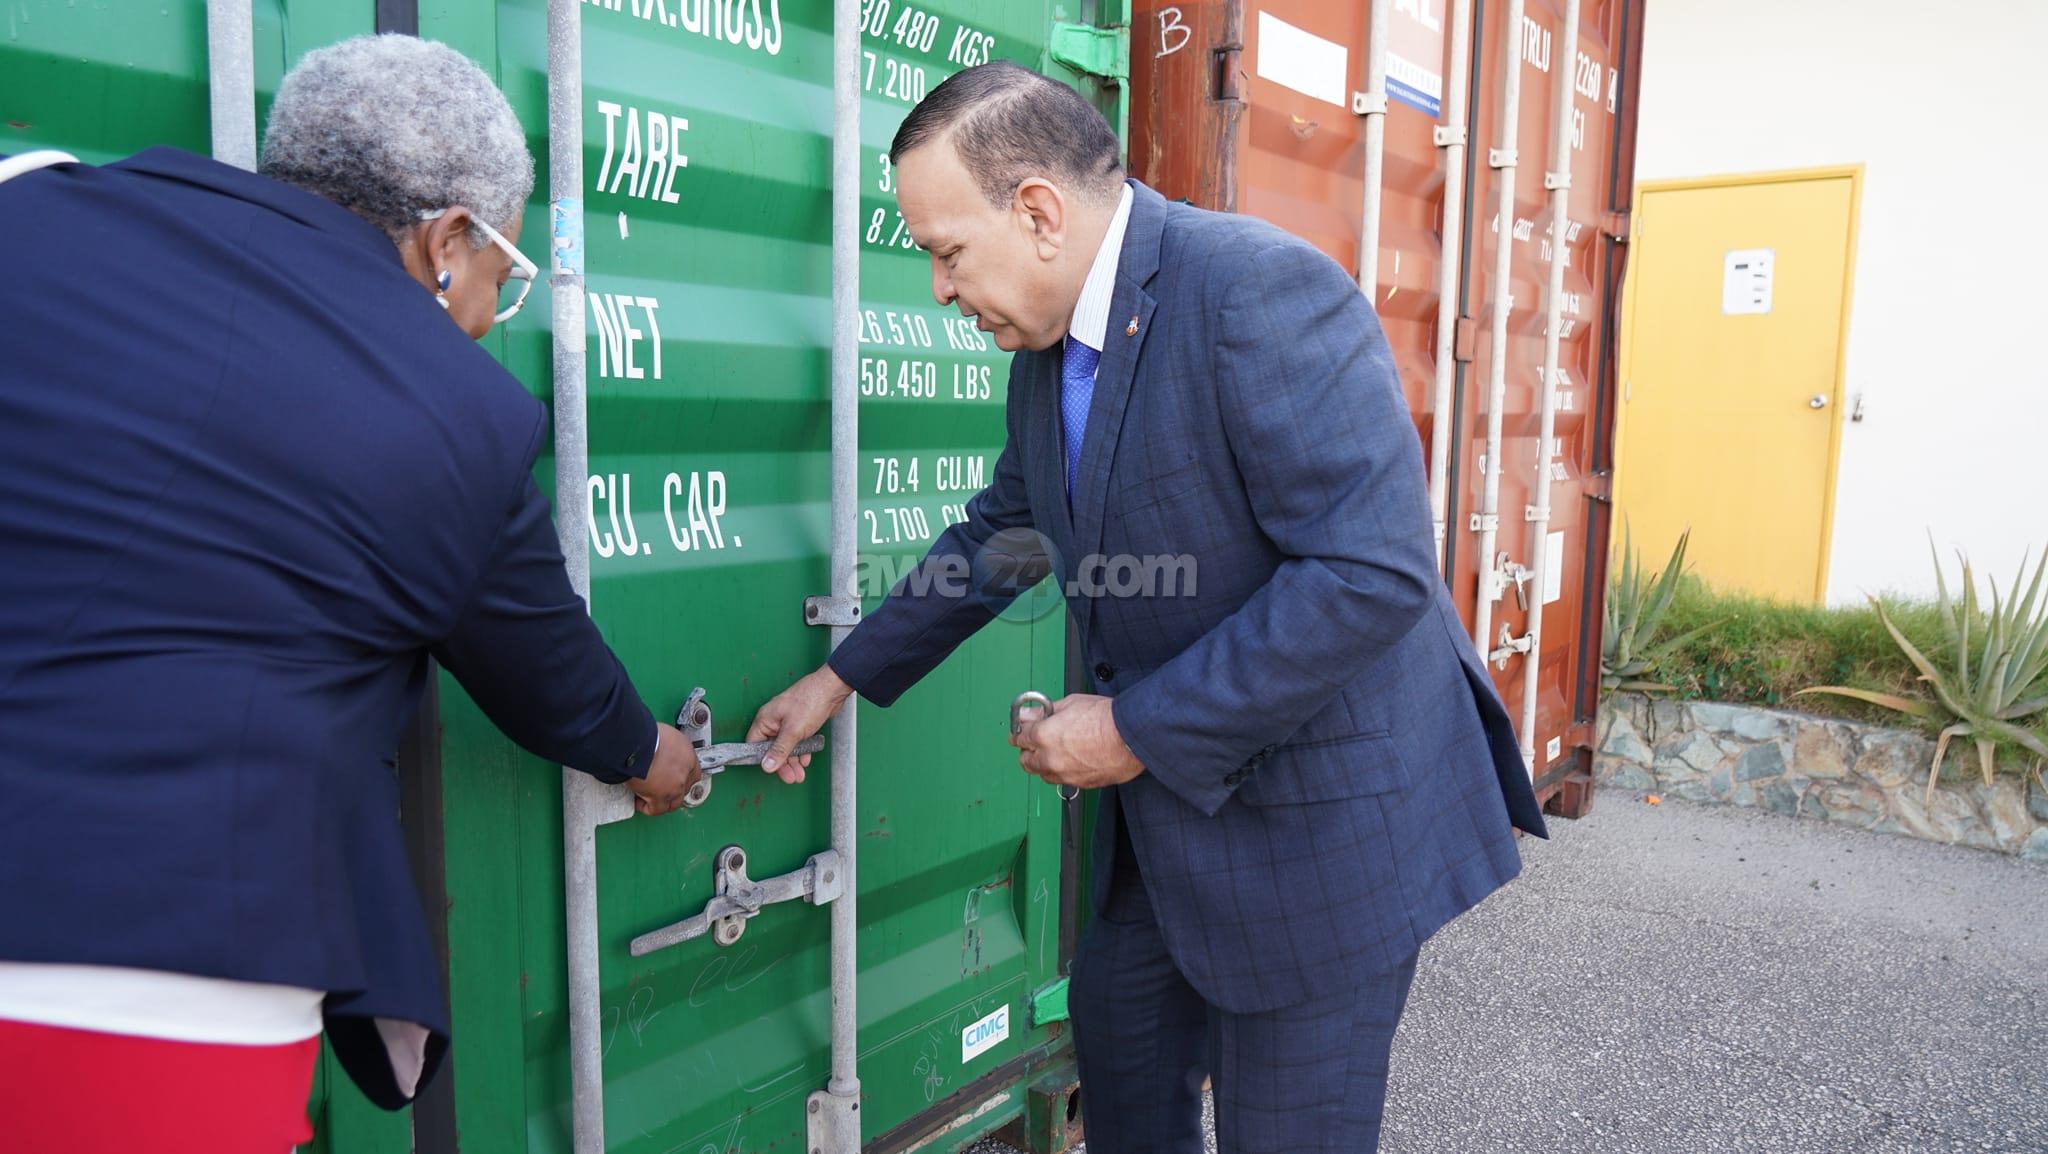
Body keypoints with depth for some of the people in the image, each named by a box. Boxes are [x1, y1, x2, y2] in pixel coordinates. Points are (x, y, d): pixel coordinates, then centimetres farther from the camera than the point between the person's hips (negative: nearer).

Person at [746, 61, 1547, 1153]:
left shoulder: (1261, 290, -25)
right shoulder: (1048, 340, 3)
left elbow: (1374, 571, -31)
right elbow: (1000, 531, 17)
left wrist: (1138, 729, -24)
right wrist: (844, 675, 16)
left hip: (1325, 807, -8)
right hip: (1171, 789, 8)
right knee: (1119, 1030, 24)